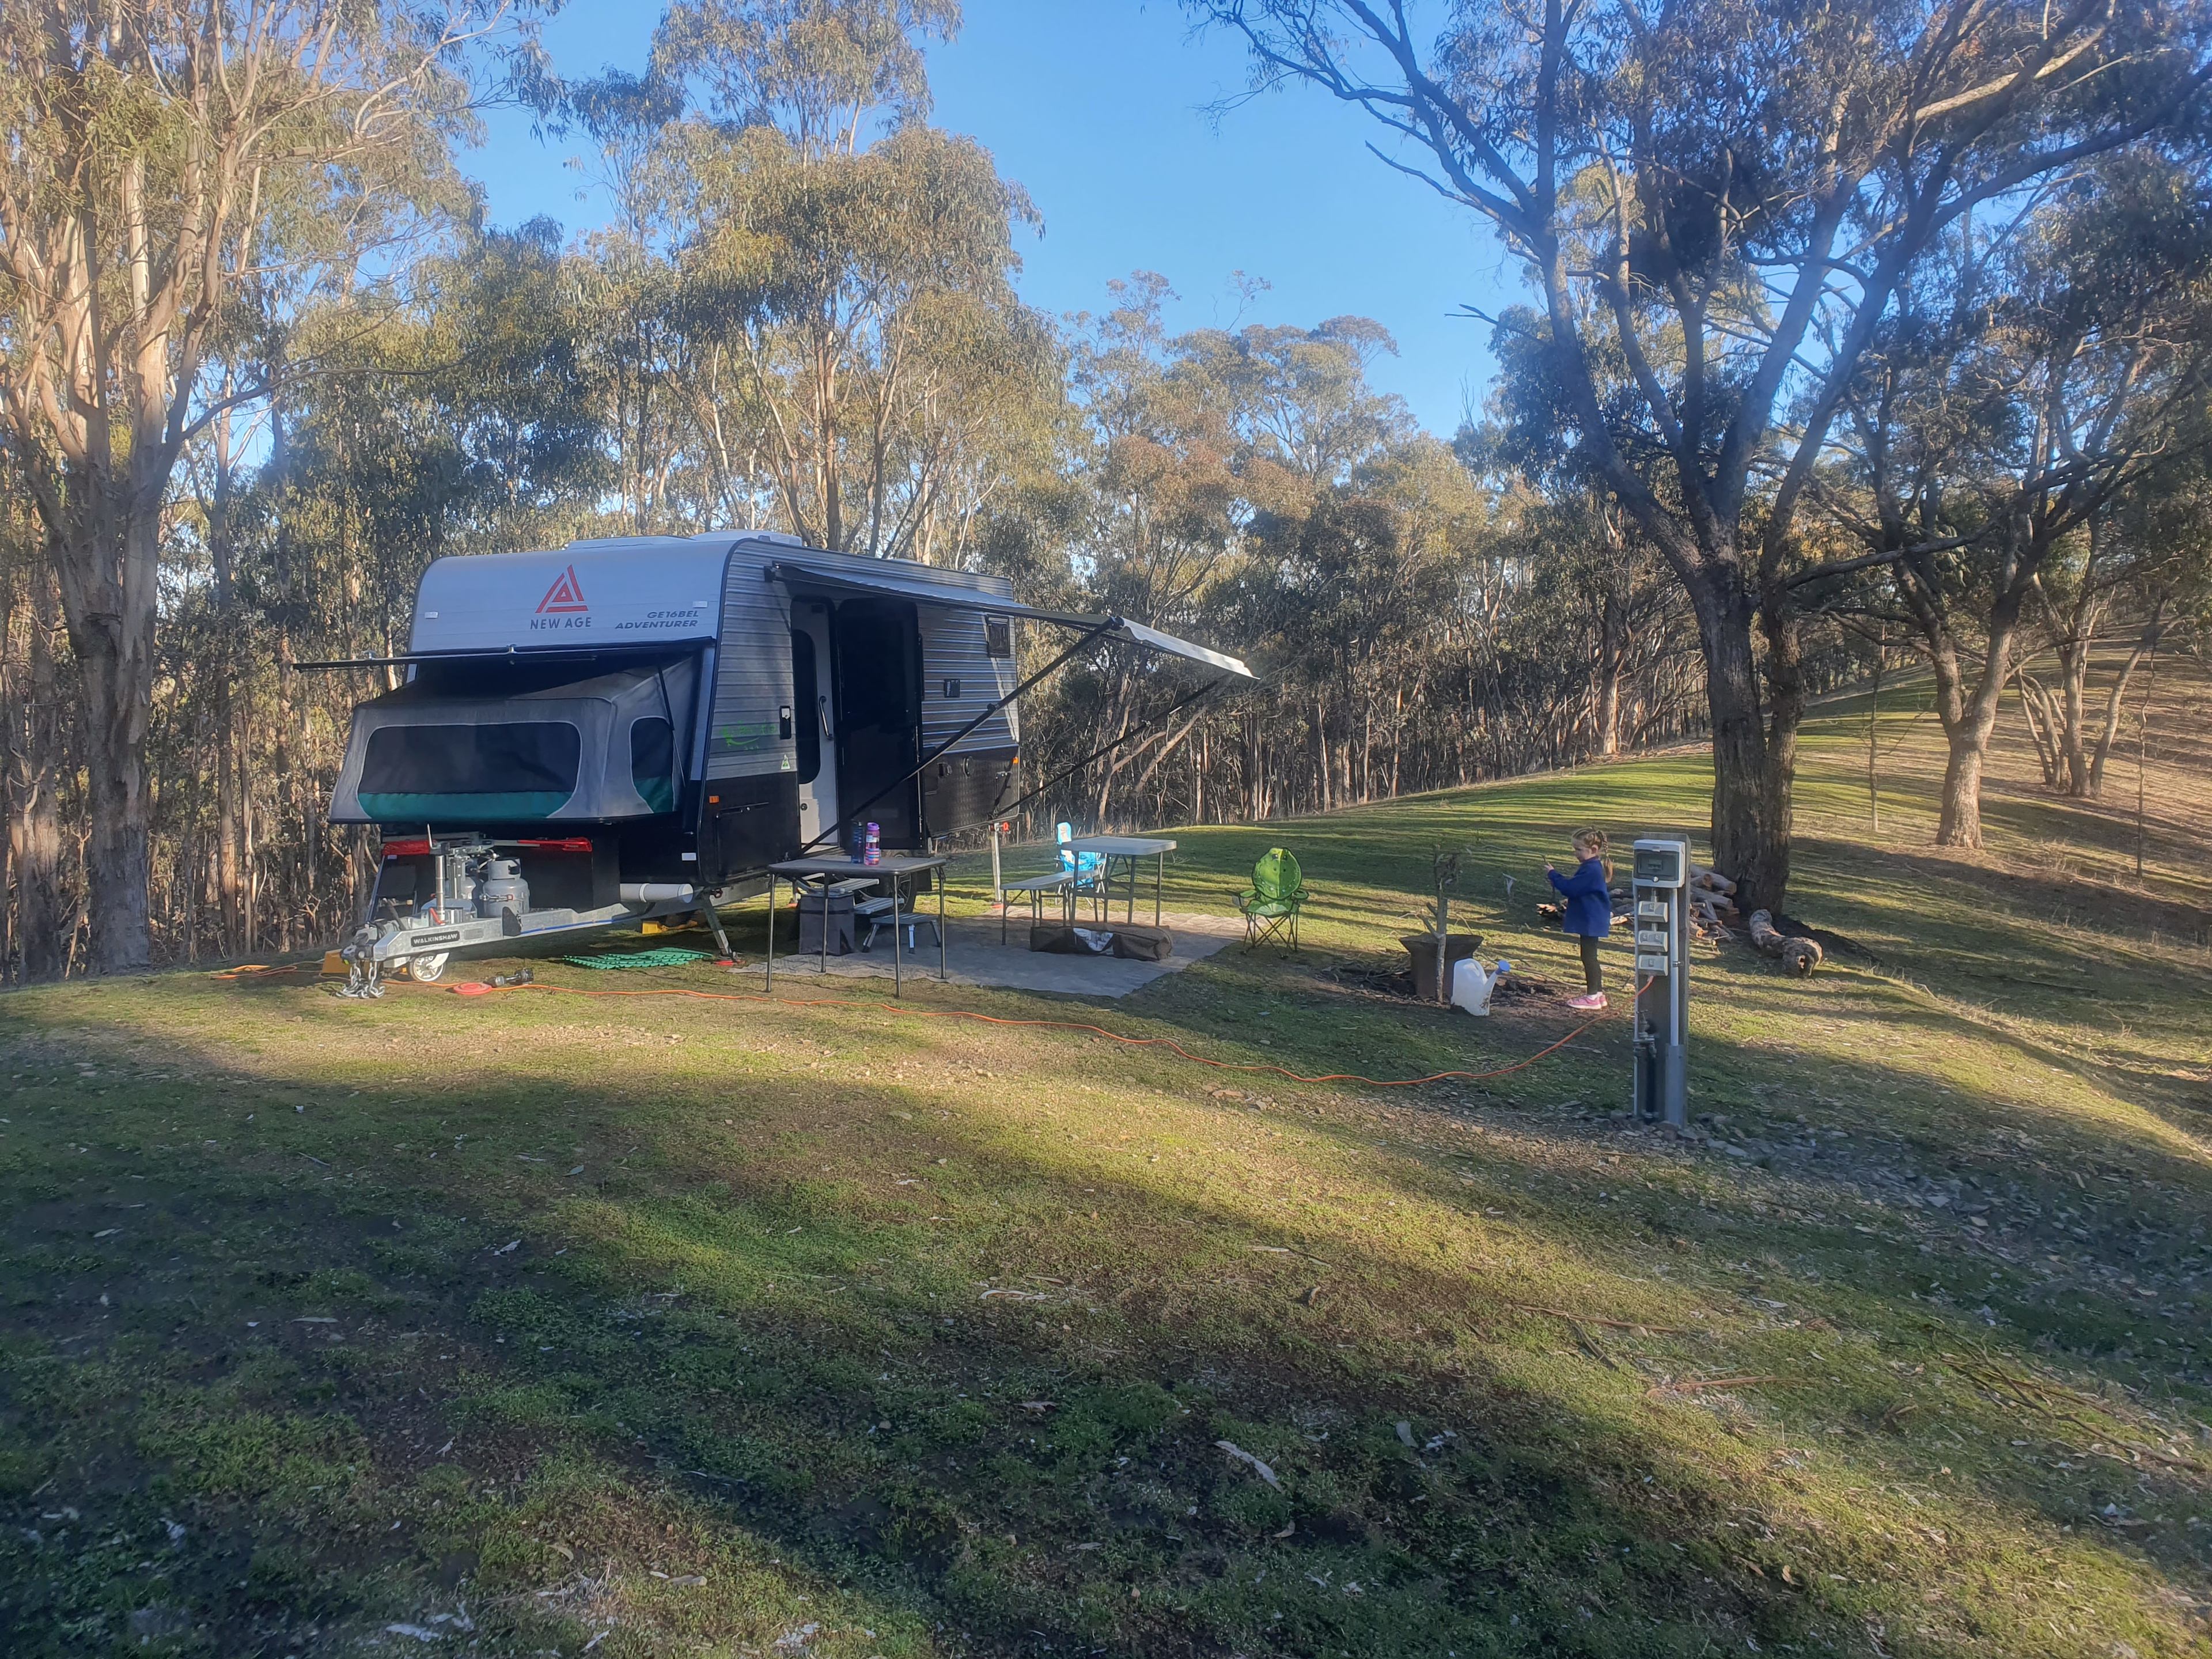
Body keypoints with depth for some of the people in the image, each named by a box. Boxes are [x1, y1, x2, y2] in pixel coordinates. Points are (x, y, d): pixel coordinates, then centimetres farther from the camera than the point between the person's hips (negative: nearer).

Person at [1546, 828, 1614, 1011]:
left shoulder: (1591, 870, -22)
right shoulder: (1591, 867, 12)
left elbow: (1570, 888, -24)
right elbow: (1575, 888, 15)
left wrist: (1553, 874, -14)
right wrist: (1557, 875, 5)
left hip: (1591, 921, -11)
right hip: (1590, 920, 11)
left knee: (1588, 956, -4)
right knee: (1590, 956, 16)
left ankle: (1592, 997, 2)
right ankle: (1598, 993, 23)